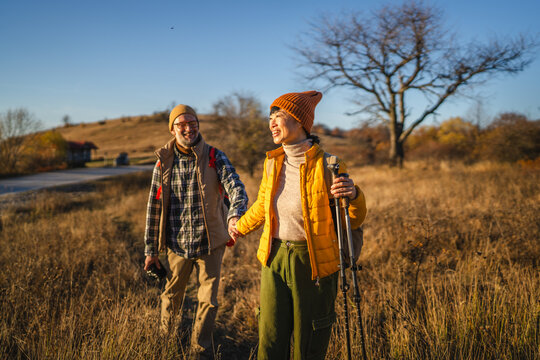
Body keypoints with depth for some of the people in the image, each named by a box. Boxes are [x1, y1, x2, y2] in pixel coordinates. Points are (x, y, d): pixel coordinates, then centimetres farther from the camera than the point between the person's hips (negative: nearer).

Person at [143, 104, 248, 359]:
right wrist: (151, 250, 3)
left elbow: (235, 187, -21)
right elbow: (154, 207, 3)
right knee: (171, 295, 17)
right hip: (177, 243, 1)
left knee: (208, 302, 7)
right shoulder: (164, 162, -1)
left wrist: (235, 214, -43)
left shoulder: (215, 157, -6)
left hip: (210, 243, -1)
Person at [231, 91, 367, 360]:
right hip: (275, 259, 4)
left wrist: (354, 195, -27)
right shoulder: (272, 162, 2)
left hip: (314, 263, -4)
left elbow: (353, 220, -6)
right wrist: (240, 229, 35)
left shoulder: (327, 166, -13)